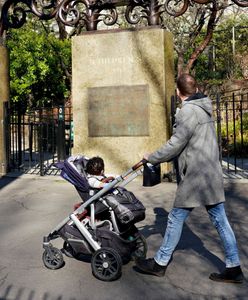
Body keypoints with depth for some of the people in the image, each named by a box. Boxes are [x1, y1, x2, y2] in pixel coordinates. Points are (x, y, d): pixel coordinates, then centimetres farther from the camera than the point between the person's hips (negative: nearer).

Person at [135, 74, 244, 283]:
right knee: (220, 220, 11)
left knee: (176, 219, 3)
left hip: (196, 177, -9)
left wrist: (151, 158, -3)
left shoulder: (189, 111, -15)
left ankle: (160, 263, 17)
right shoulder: (204, 109, 14)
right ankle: (234, 268, 17)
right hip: (212, 174, 9)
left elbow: (175, 145, -16)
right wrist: (163, 158, 19)